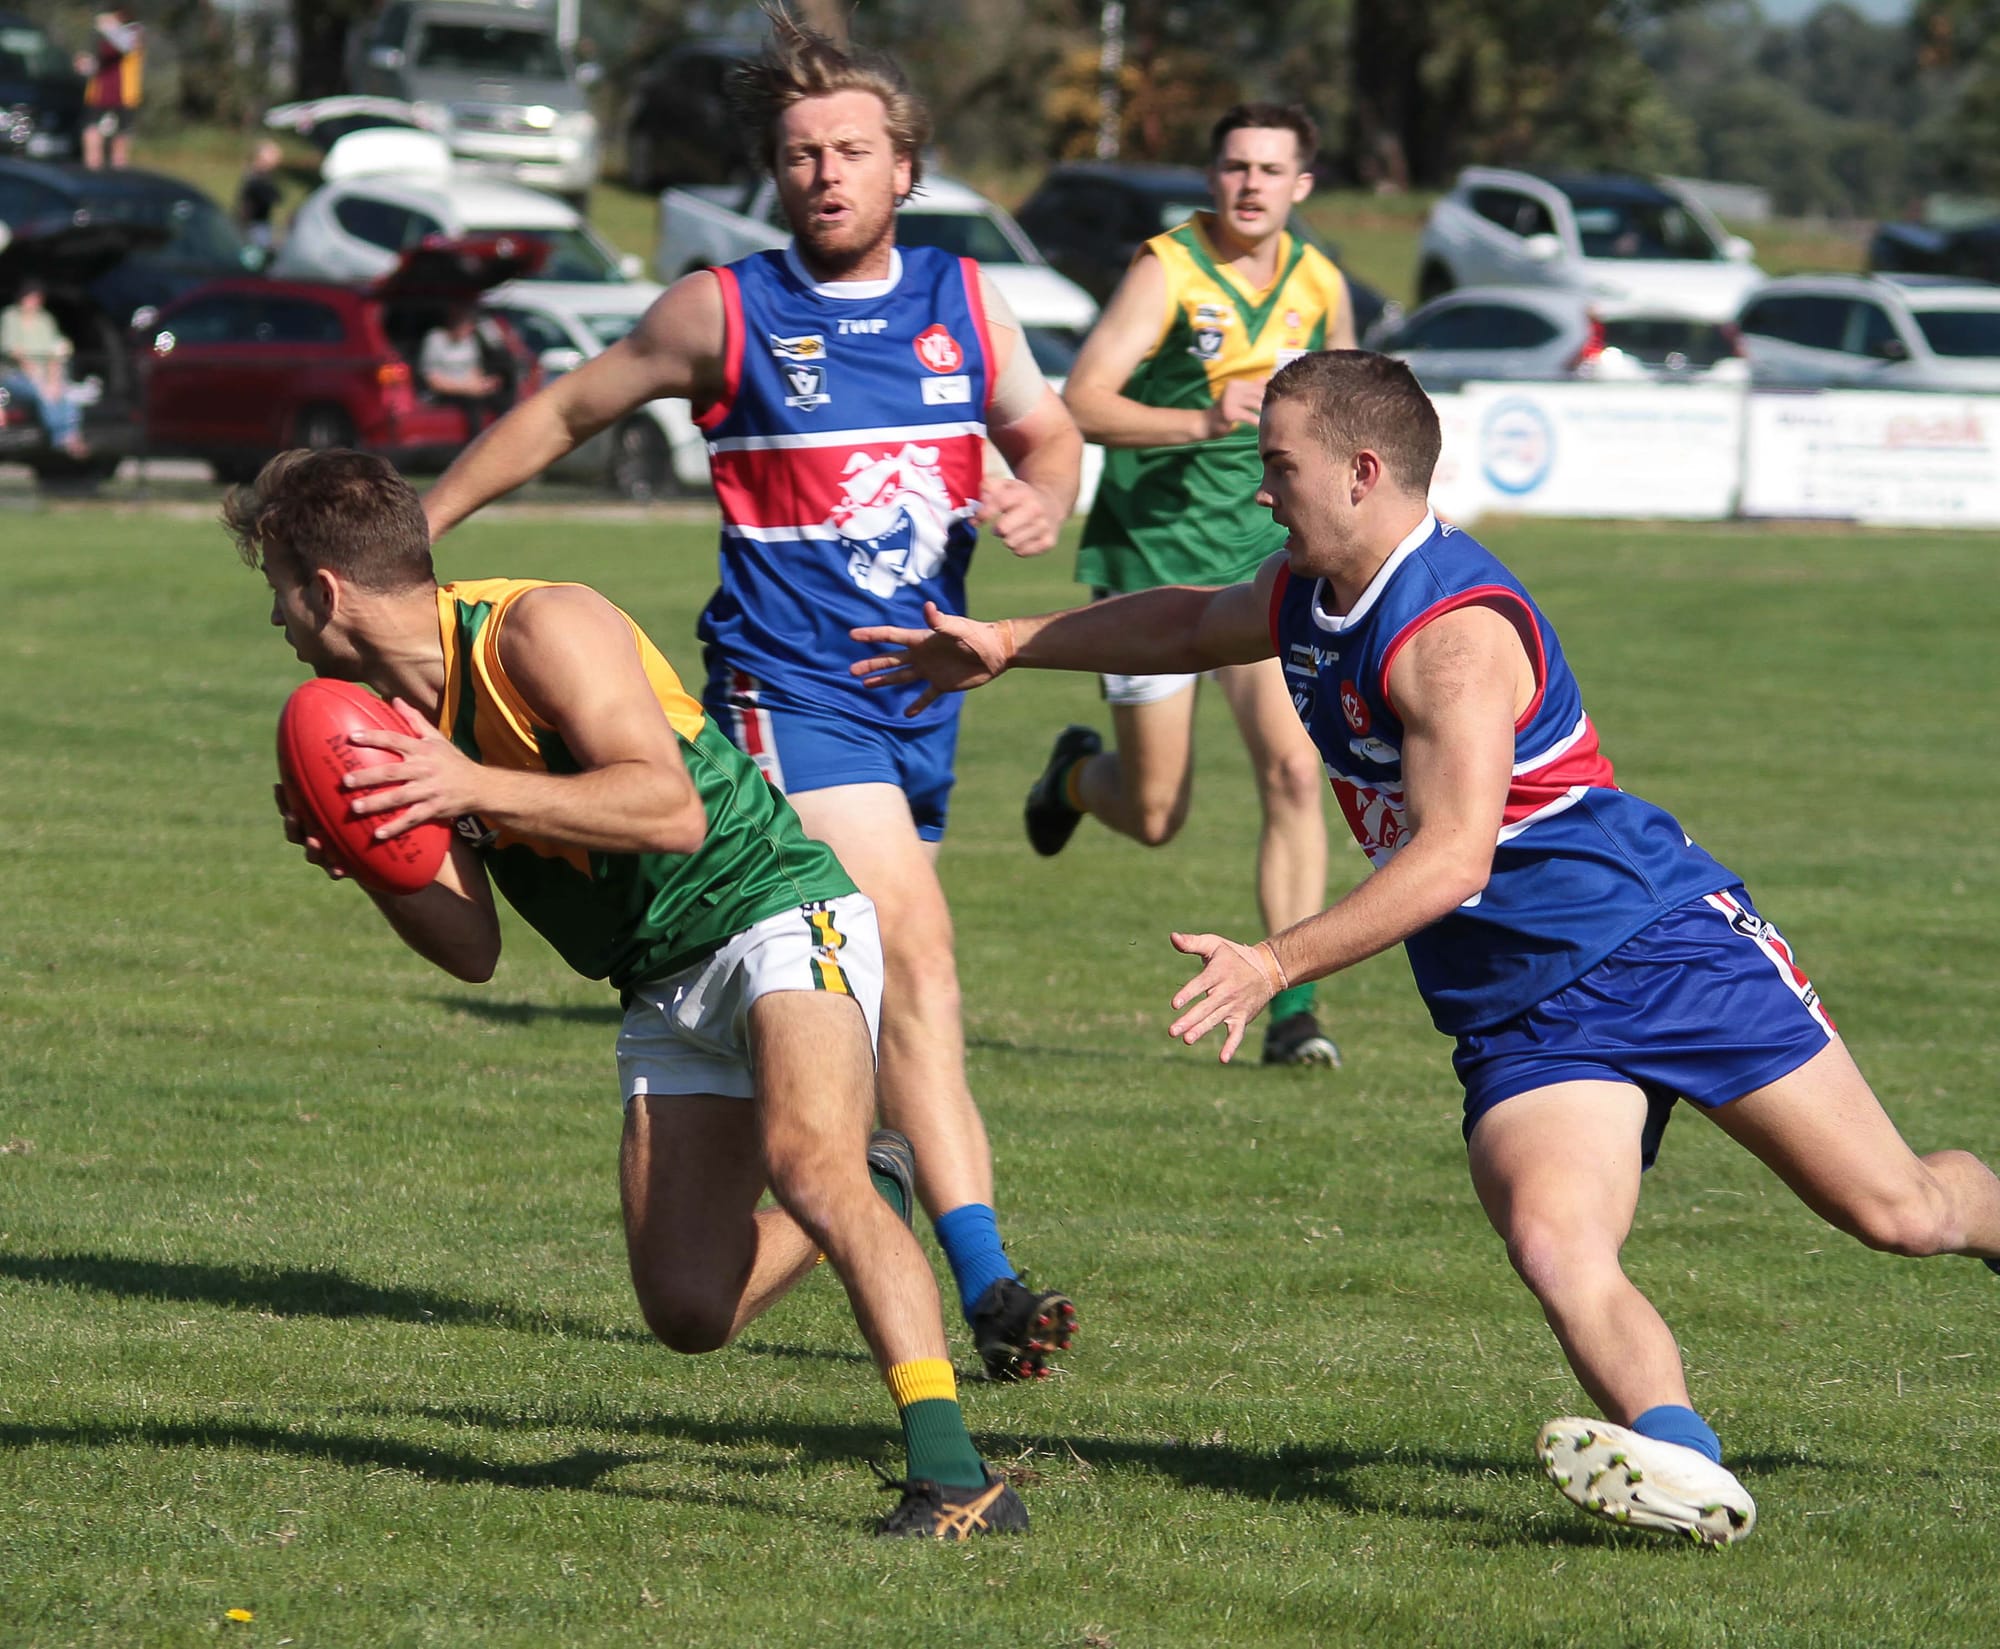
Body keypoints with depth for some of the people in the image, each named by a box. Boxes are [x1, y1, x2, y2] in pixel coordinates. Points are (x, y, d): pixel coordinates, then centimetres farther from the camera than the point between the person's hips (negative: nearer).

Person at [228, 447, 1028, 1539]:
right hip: (665, 993, 8)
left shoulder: (540, 629, -16)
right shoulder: (394, 718, 7)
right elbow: (470, 949, 6)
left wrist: (475, 787, -34)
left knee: (807, 1163, -34)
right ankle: (866, 1192, 29)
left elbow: (672, 811, -28)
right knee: (688, 1312, -2)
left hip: (778, 918, -8)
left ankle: (953, 1478, -38)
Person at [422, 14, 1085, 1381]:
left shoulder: (964, 301, 8)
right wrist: (414, 529, 14)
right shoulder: (723, 313, -3)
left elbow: (1045, 430, 19)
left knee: (871, 976, 12)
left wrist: (1043, 494, -6)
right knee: (914, 946, -20)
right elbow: (567, 412, 10)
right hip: (792, 688, -5)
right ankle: (986, 1281, -27)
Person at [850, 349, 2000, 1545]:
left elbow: (1450, 860, -28)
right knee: (1555, 1250, -23)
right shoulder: (1306, 601, 8)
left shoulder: (1455, 631, -21)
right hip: (1526, 1018, 7)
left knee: (1895, 1208, 0)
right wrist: (1005, 644, 33)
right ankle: (1676, 1460, -43)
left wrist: (1275, 967, -32)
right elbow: (1189, 624, 32)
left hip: (1671, 945, -7)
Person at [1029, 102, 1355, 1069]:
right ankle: (1077, 771, 40)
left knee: (1293, 771, -15)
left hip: (1264, 562, 3)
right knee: (1156, 817, 3)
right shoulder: (1168, 272, -13)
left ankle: (1293, 1009, -10)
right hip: (1151, 555, -3)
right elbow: (1081, 404, -22)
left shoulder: (1319, 283, 4)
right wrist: (1203, 421, -34)